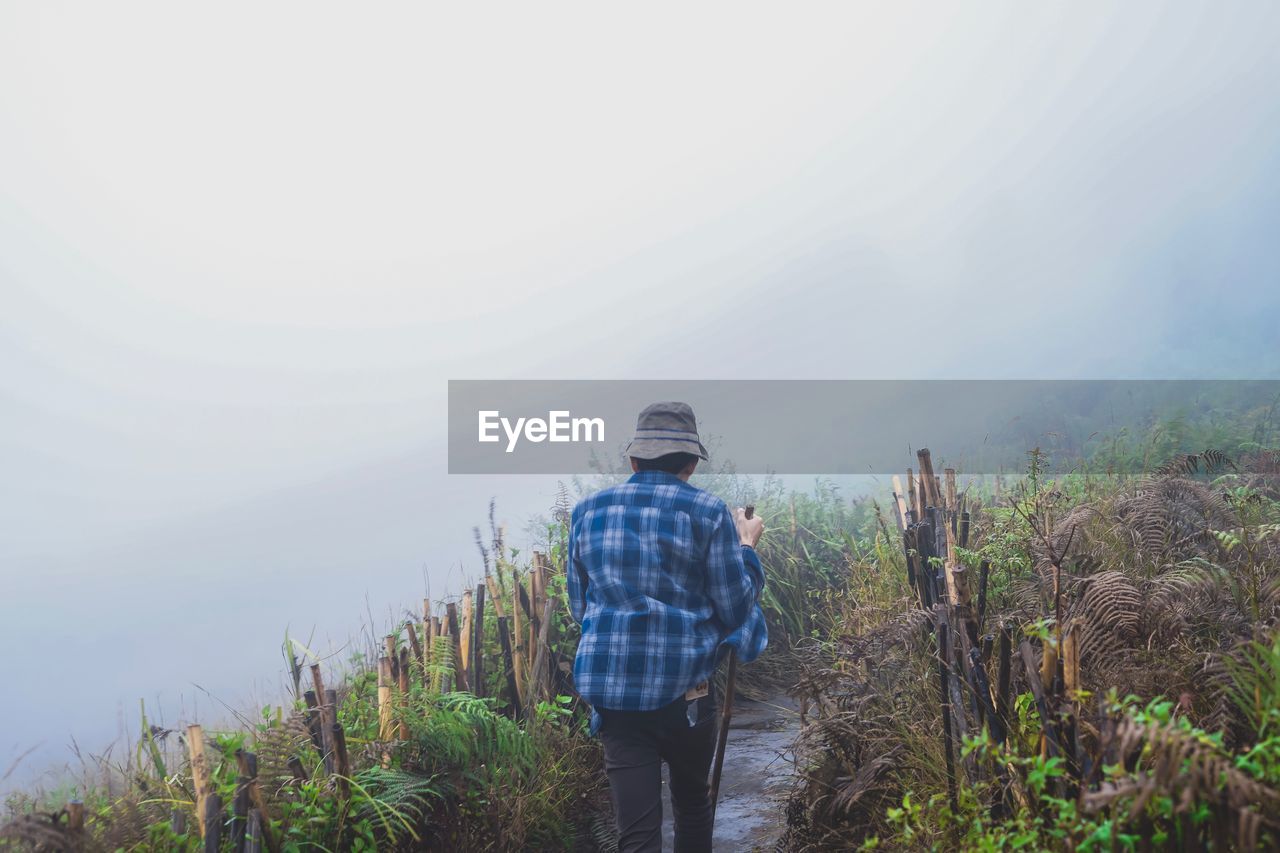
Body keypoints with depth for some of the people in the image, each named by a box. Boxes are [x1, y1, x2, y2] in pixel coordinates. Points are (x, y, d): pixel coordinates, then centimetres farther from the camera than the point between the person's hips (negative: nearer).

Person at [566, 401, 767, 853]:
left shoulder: (588, 512, 6)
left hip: (612, 688, 2)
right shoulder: (707, 511, -4)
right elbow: (734, 610, -2)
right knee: (692, 802, 22)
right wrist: (746, 547, 13)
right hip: (685, 691, -1)